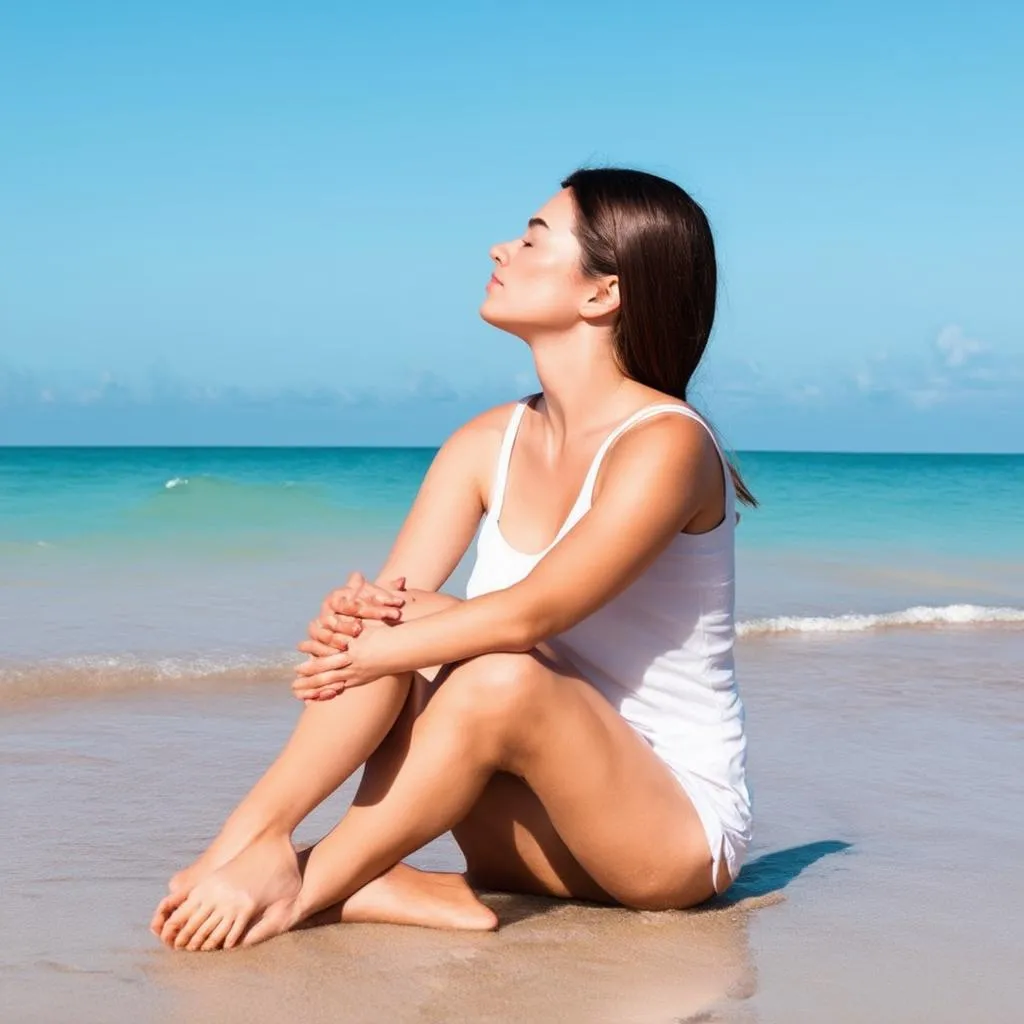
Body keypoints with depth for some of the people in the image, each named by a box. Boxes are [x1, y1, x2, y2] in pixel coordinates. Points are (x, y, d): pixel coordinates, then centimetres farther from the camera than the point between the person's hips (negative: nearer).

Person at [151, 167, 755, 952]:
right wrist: (352, 616, -26)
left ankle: (300, 888, -22)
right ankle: (247, 839, -29)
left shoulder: (664, 444, -17)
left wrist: (373, 649, -22)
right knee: (391, 619, -17)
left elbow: (530, 615, -26)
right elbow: (395, 592, -4)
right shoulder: (487, 445, 4)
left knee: (501, 679, -34)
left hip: (681, 824, -6)